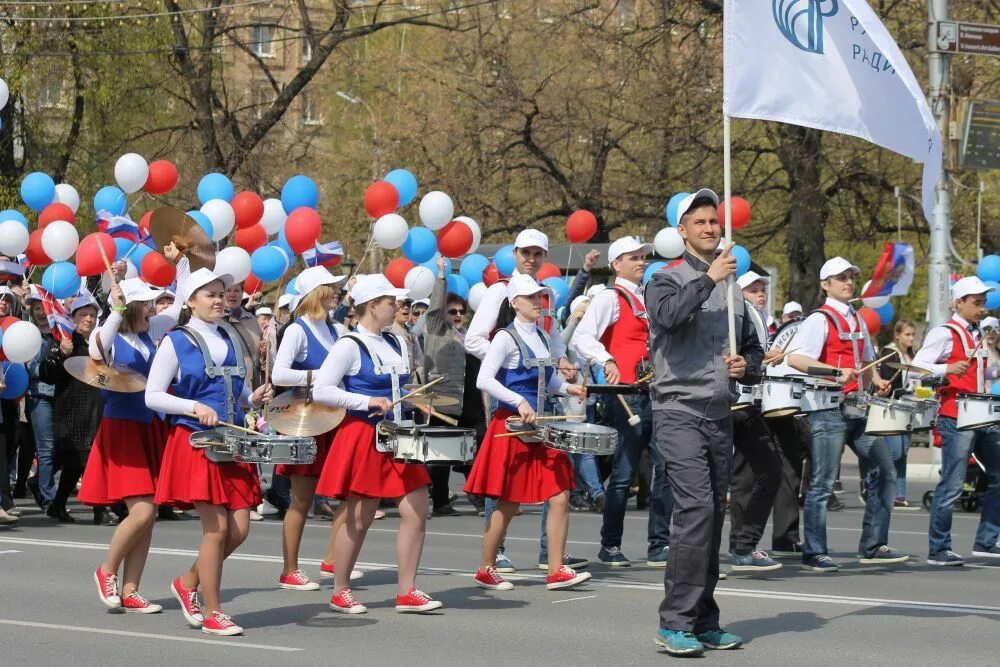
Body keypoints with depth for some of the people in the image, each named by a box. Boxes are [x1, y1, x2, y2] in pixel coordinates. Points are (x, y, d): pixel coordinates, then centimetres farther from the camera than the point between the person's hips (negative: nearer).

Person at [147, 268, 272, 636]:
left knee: (239, 528, 1)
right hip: (195, 444, -6)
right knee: (217, 527, -9)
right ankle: (212, 614, 2)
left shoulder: (231, 338, 13)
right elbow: (152, 396, -6)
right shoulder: (176, 342, -4)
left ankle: (188, 583, 24)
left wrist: (253, 397, 0)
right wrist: (194, 407, -20)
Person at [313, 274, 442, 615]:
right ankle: (340, 592, 14)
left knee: (416, 511, -1)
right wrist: (368, 402, -21)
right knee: (359, 520, 0)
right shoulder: (350, 346, -11)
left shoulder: (395, 343, 12)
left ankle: (406, 592, 5)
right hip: (362, 438, -7)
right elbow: (321, 391, -17)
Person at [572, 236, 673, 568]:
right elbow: (582, 337, -16)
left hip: (656, 392, 7)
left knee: (666, 468, 0)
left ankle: (659, 546, 5)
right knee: (625, 471, -3)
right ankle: (610, 547, 7)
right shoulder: (610, 298, -2)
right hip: (628, 392, -7)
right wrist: (607, 361, -30)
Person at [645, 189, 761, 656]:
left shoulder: (732, 288, 17)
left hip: (720, 415, 6)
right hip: (679, 412, -6)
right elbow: (668, 313, -24)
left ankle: (704, 621, 14)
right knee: (696, 508, -18)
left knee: (714, 516, 7)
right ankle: (675, 623, -16)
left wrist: (746, 366, 3)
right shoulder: (667, 280, 0)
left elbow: (753, 348, 25)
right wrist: (708, 278, -17)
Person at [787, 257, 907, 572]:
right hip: (830, 409, -8)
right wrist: (836, 372, -28)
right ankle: (814, 553, 2)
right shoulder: (820, 320, -6)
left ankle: (873, 546, 15)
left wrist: (876, 381, 11)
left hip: (858, 409, 8)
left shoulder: (857, 321, 18)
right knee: (822, 483, -5)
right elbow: (795, 359, -19)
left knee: (884, 471, 8)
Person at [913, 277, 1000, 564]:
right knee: (952, 485, -7)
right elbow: (917, 366, -16)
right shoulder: (944, 334, -8)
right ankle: (938, 549, 0)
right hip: (955, 419, -9)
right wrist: (948, 369, -29)